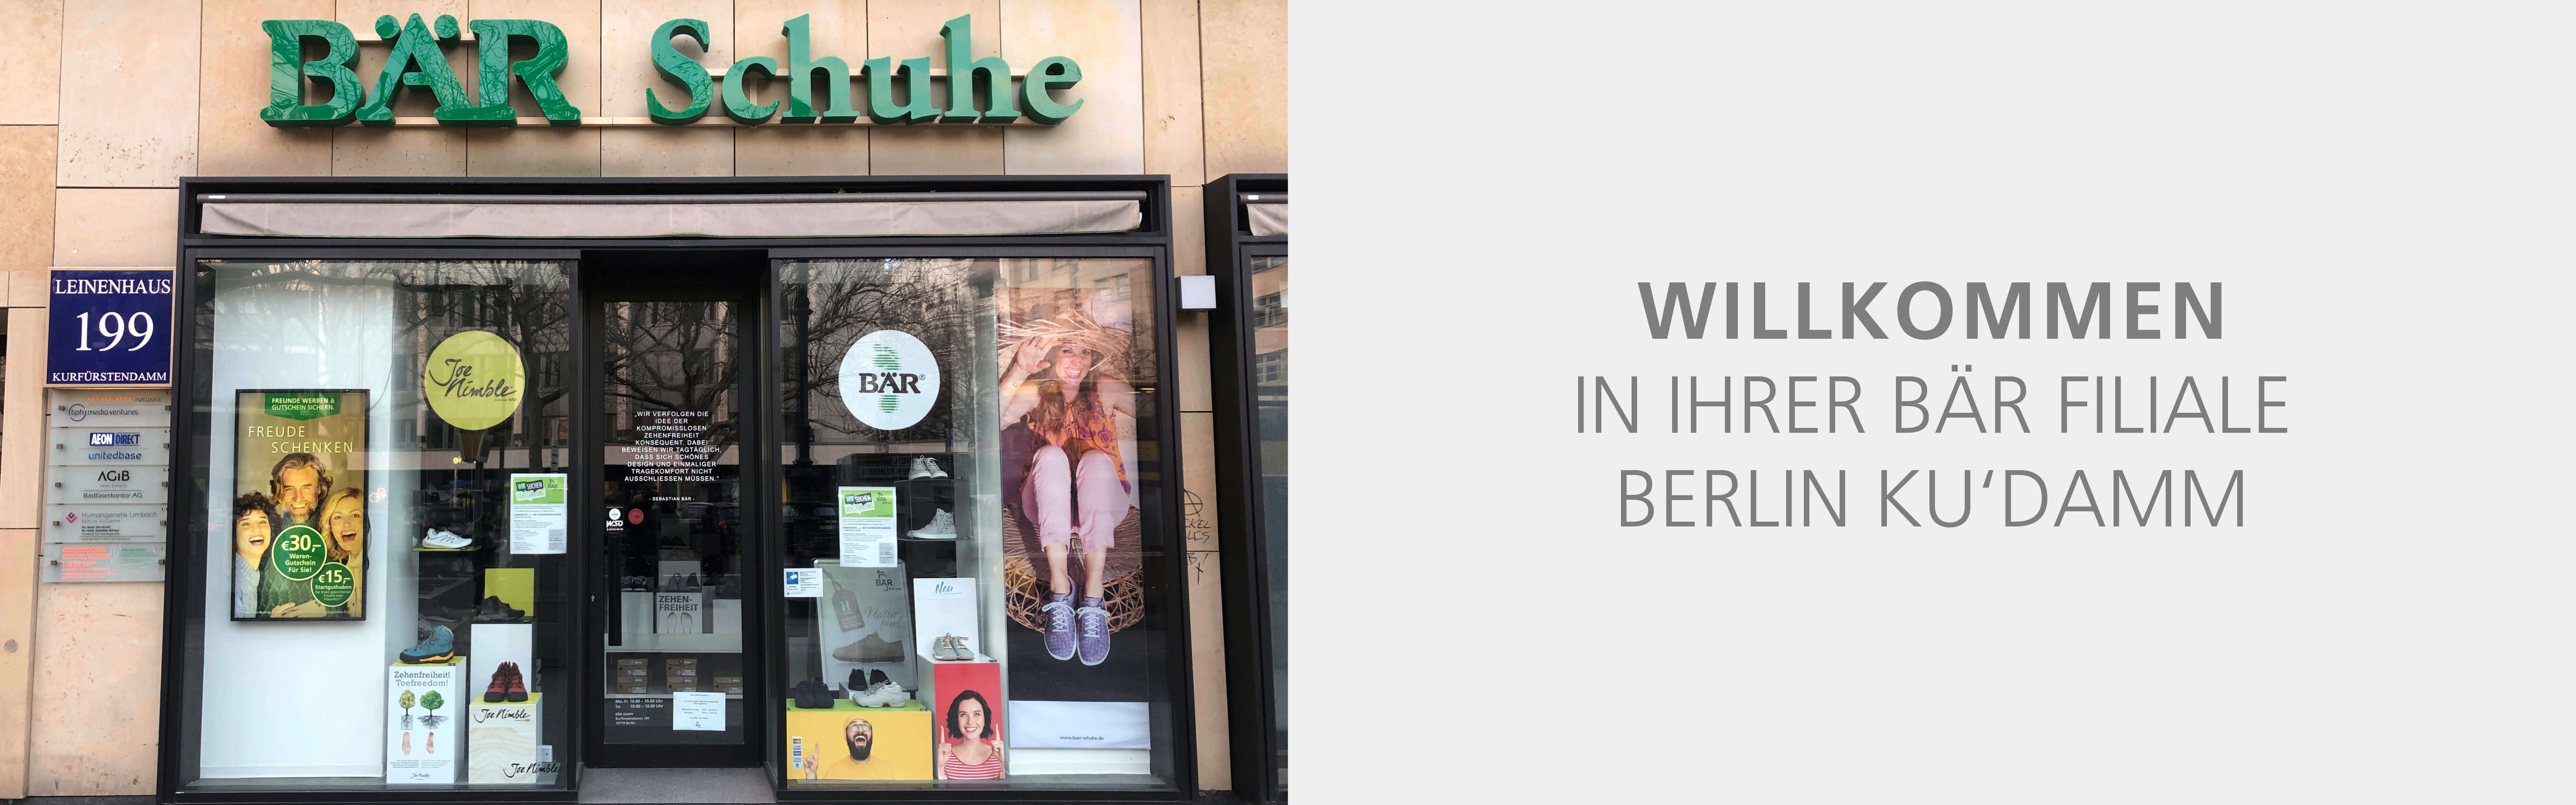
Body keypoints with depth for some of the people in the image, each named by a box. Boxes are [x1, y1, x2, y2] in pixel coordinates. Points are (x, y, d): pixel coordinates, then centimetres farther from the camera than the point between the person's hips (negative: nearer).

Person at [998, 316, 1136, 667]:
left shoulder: (1107, 391, 0)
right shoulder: (1035, 393, 0)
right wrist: (1018, 372, -30)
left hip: (1102, 505, 0)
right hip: (1048, 507, 0)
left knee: (1097, 461, -31)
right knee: (1051, 456, -29)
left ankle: (1093, 597, -42)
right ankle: (1059, 585, -39)